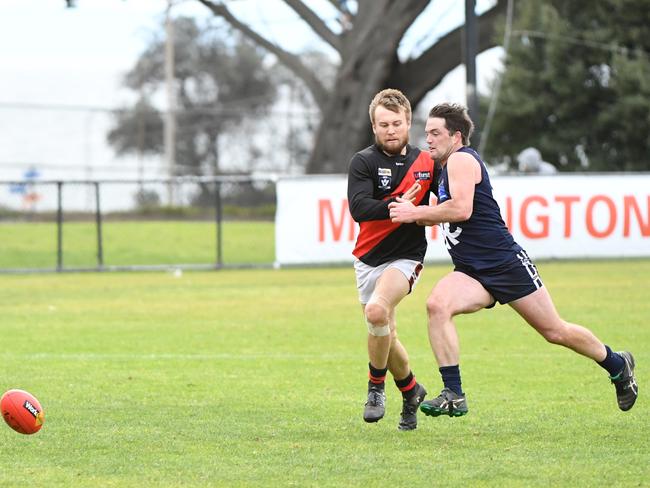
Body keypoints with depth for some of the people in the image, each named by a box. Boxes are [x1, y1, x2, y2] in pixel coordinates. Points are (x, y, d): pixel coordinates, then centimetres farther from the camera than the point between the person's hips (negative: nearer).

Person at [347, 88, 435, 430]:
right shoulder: (364, 161, -5)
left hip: (405, 257, -2)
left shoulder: (426, 162, 2)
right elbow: (358, 208, -21)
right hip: (369, 258, 2)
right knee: (385, 337, 11)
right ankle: (411, 391, 36)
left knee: (377, 310, -28)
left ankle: (376, 387, -10)